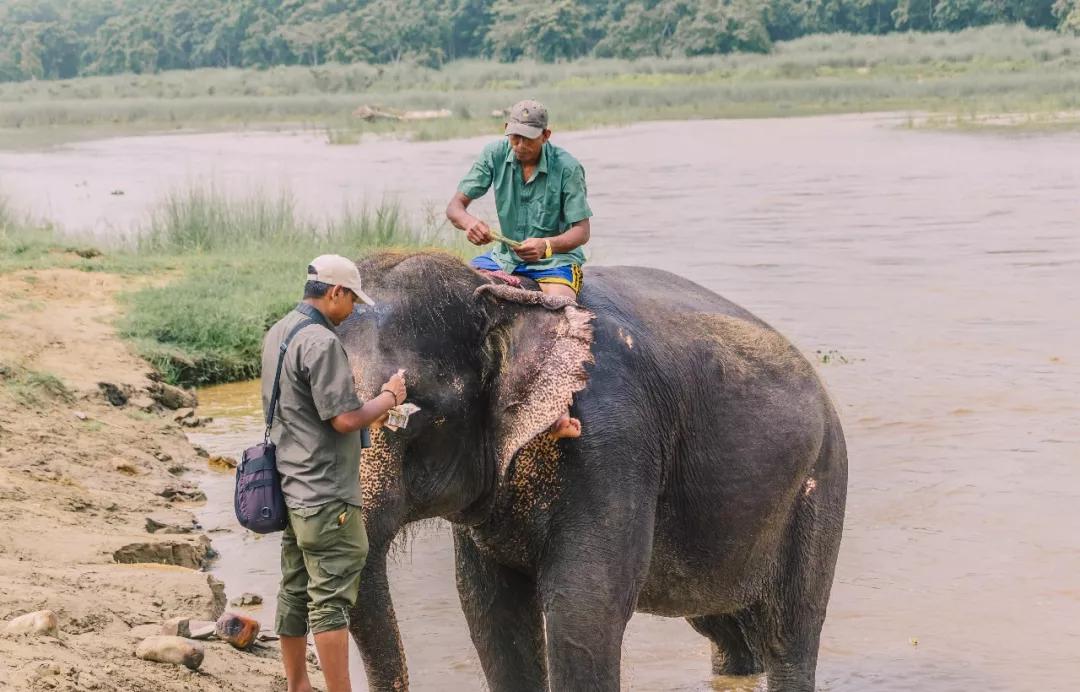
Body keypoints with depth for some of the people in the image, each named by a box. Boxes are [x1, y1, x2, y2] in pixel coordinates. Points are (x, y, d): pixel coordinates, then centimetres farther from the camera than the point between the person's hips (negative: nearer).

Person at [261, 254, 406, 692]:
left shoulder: (277, 333, 13)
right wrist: (388, 397, -3)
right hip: (326, 494, -9)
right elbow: (345, 419, -20)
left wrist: (375, 405, 18)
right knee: (332, 601, -7)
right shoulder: (320, 341, -17)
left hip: (291, 487, 9)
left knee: (295, 594, 13)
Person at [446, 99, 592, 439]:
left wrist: (547, 245, -37)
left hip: (556, 258, -4)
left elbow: (581, 231, -15)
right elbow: (455, 205, -9)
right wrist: (469, 222, -34)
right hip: (506, 255, 5)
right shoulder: (495, 155, -6)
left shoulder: (566, 166, -15)